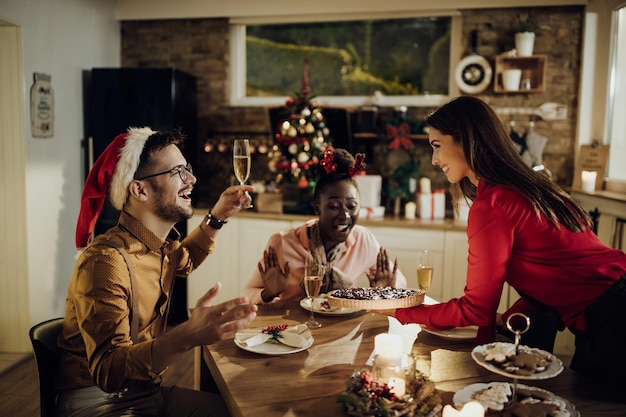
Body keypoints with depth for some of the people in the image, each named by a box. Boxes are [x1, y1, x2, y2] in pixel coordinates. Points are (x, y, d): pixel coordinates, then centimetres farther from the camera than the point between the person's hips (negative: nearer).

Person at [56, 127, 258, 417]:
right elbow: (109, 371, -30)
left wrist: (216, 218, 11)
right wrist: (188, 336, -46)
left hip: (148, 390, 8)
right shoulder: (105, 261, -24)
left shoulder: (163, 246, 1)